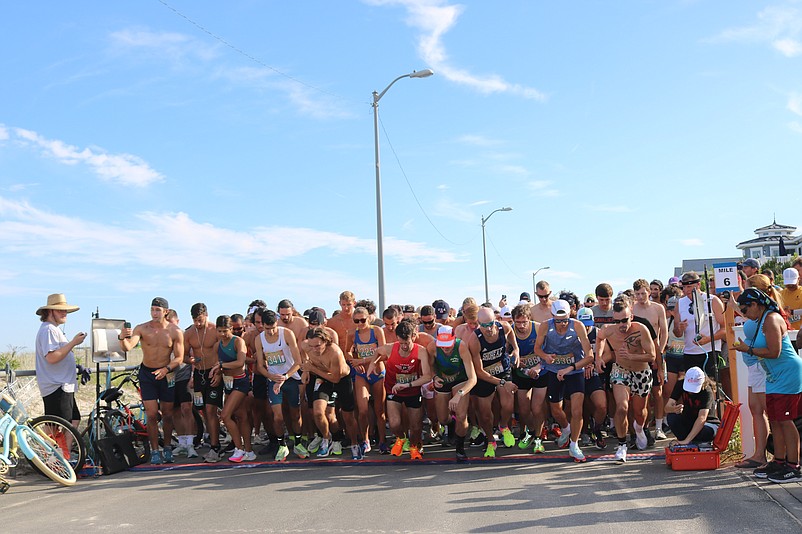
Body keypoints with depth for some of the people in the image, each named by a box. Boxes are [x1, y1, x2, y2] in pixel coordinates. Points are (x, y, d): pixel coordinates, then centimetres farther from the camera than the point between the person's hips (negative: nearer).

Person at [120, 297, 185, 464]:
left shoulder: (176, 332, -6)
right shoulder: (142, 329, -8)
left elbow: (179, 357, -5)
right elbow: (128, 347, -23)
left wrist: (166, 369, -22)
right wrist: (123, 338, -46)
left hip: (166, 374, 1)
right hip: (147, 374, -1)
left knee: (167, 414, 8)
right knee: (152, 414, -5)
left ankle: (167, 448, 26)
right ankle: (155, 451, 5)